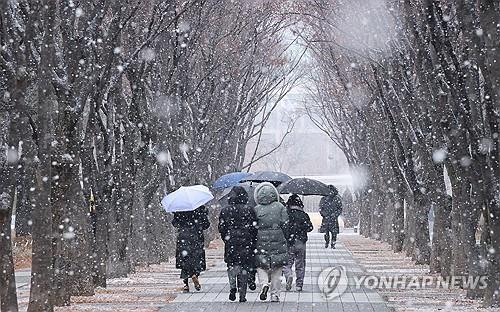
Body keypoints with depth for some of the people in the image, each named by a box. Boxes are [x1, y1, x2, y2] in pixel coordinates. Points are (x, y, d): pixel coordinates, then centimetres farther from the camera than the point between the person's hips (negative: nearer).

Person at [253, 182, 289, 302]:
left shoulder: (256, 210, 0)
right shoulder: (280, 207, -1)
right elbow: (285, 224, -4)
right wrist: (284, 238, 8)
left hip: (261, 242, 0)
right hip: (278, 243, 0)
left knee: (261, 266, 13)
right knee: (277, 270, 9)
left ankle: (264, 283, -14)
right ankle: (275, 294, 8)